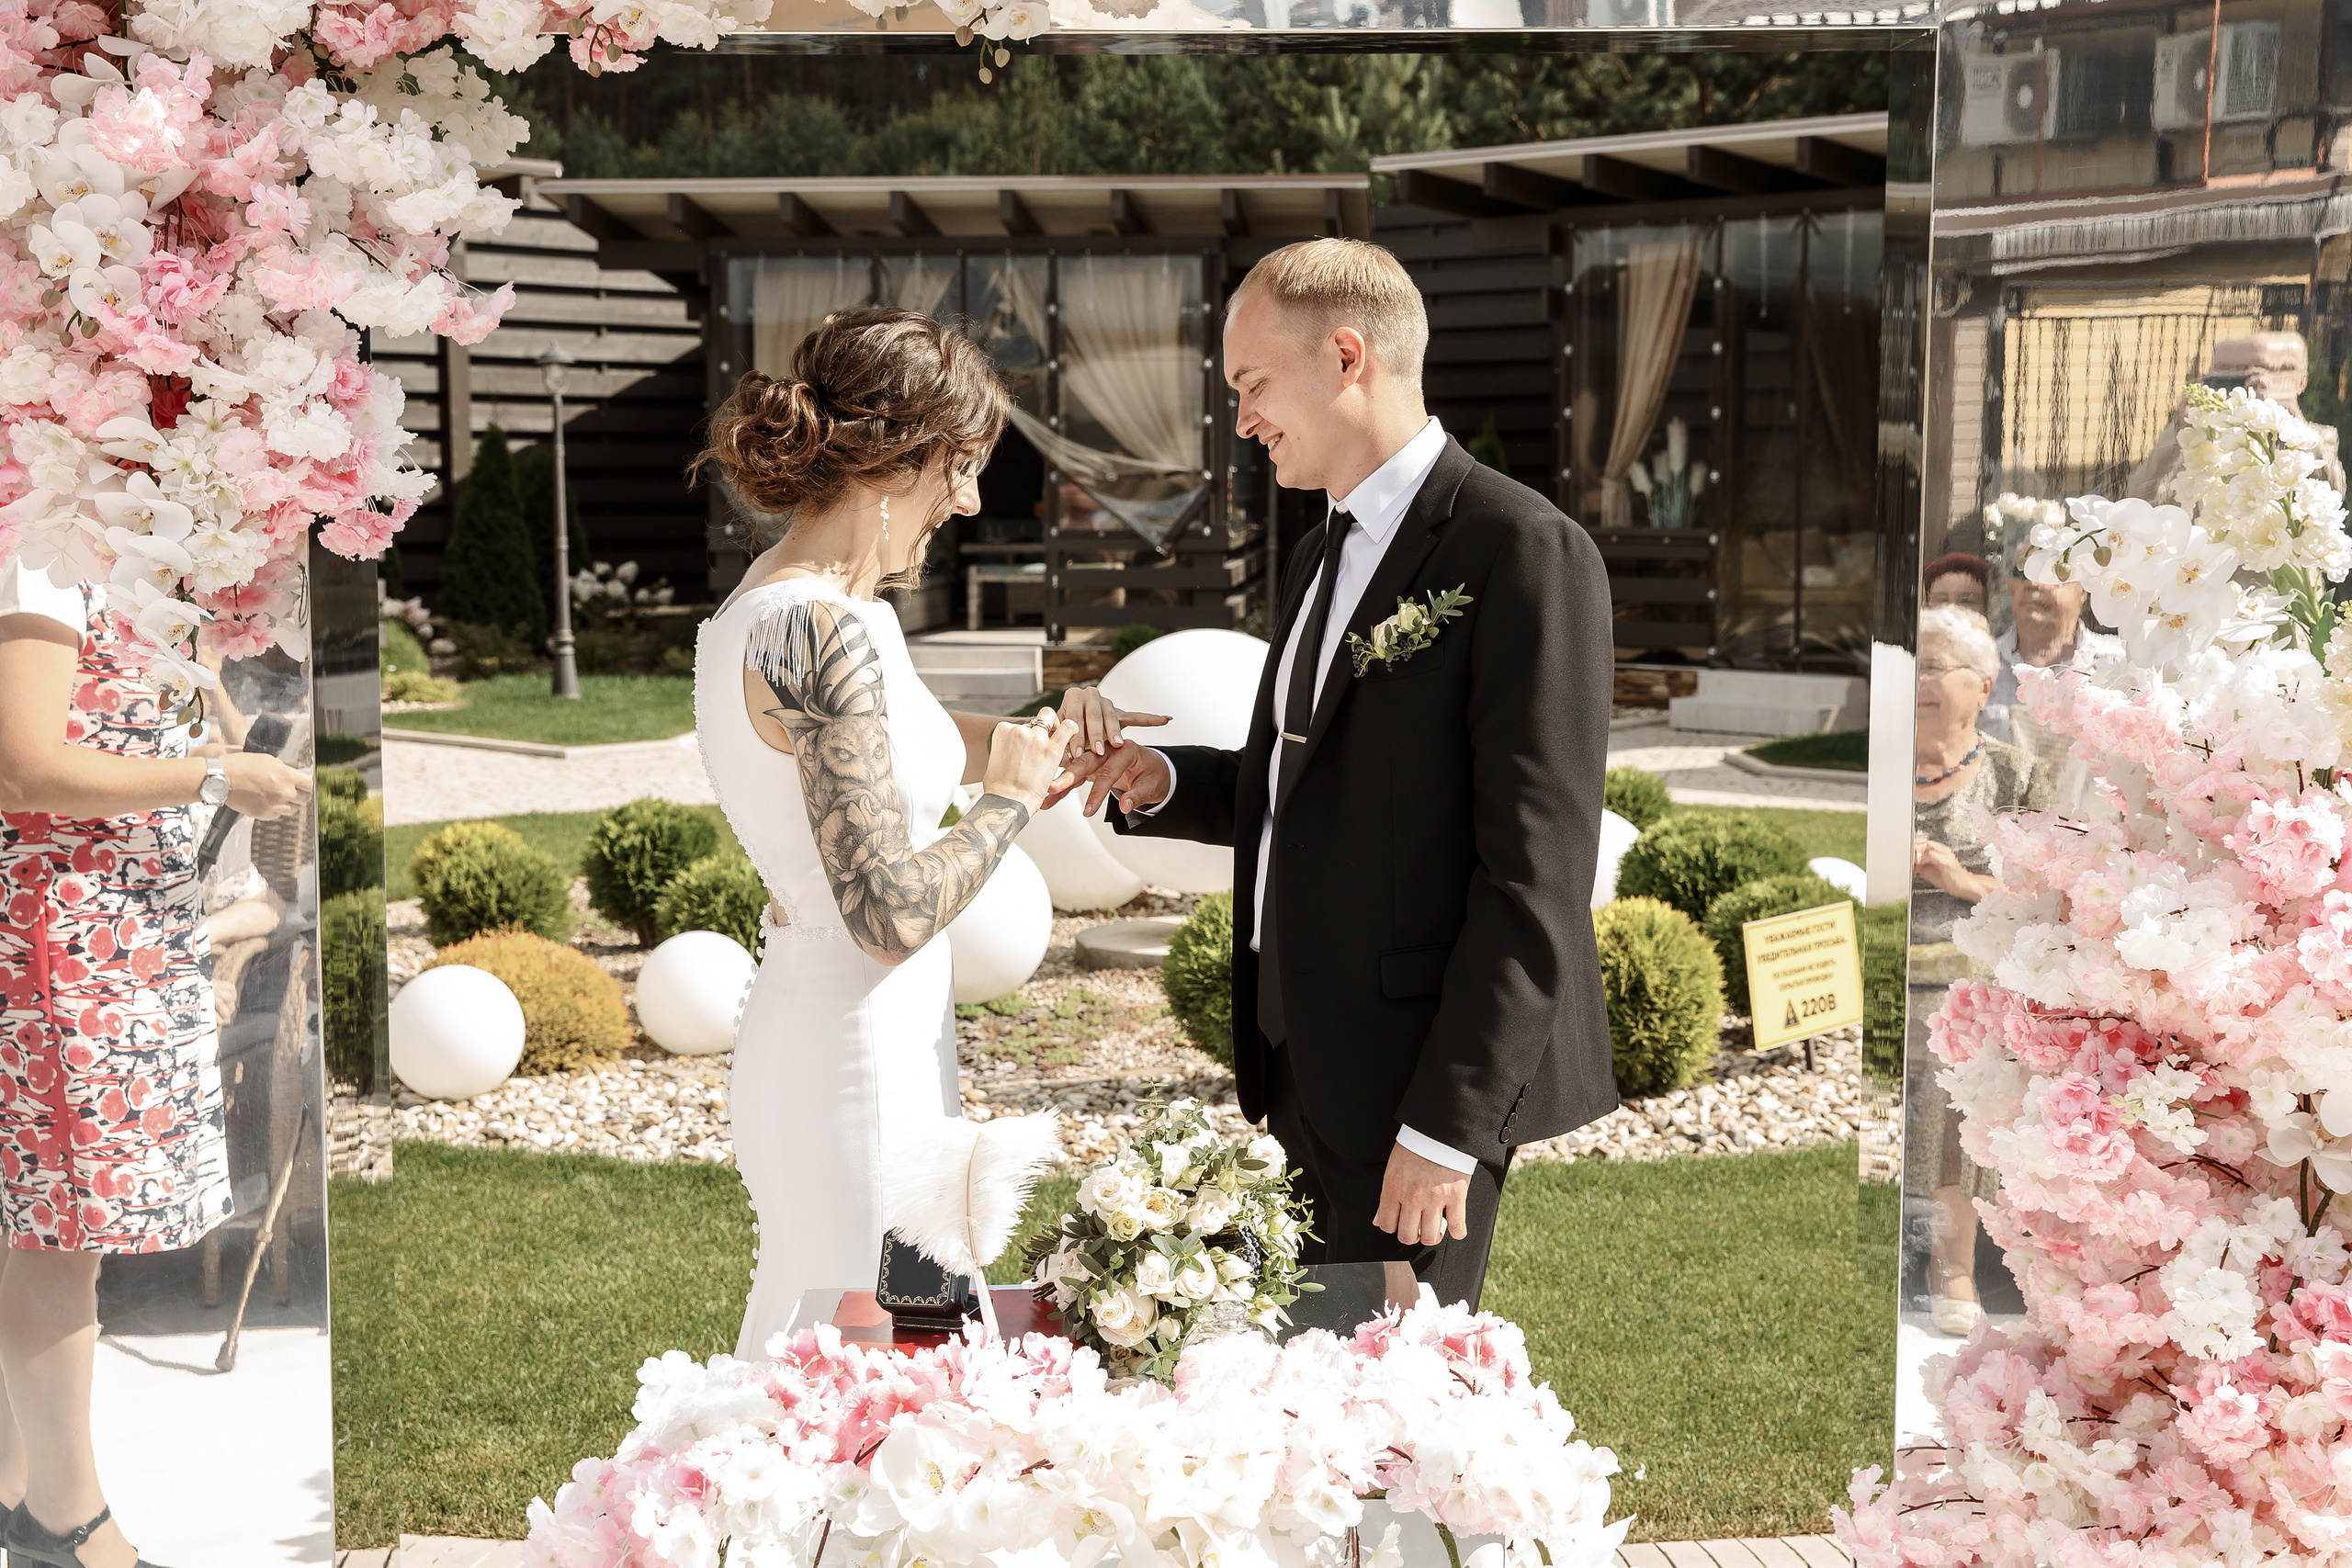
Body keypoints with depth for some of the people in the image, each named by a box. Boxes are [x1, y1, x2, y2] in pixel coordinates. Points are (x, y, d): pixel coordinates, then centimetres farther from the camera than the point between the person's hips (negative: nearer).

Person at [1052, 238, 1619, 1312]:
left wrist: (1446, 1123, -19)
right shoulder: (1323, 557, 17)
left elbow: (1536, 872, -17)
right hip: (1303, 1065, 8)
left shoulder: (1522, 552, -13)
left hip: (1423, 1080, -8)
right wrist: (1164, 784, 4)